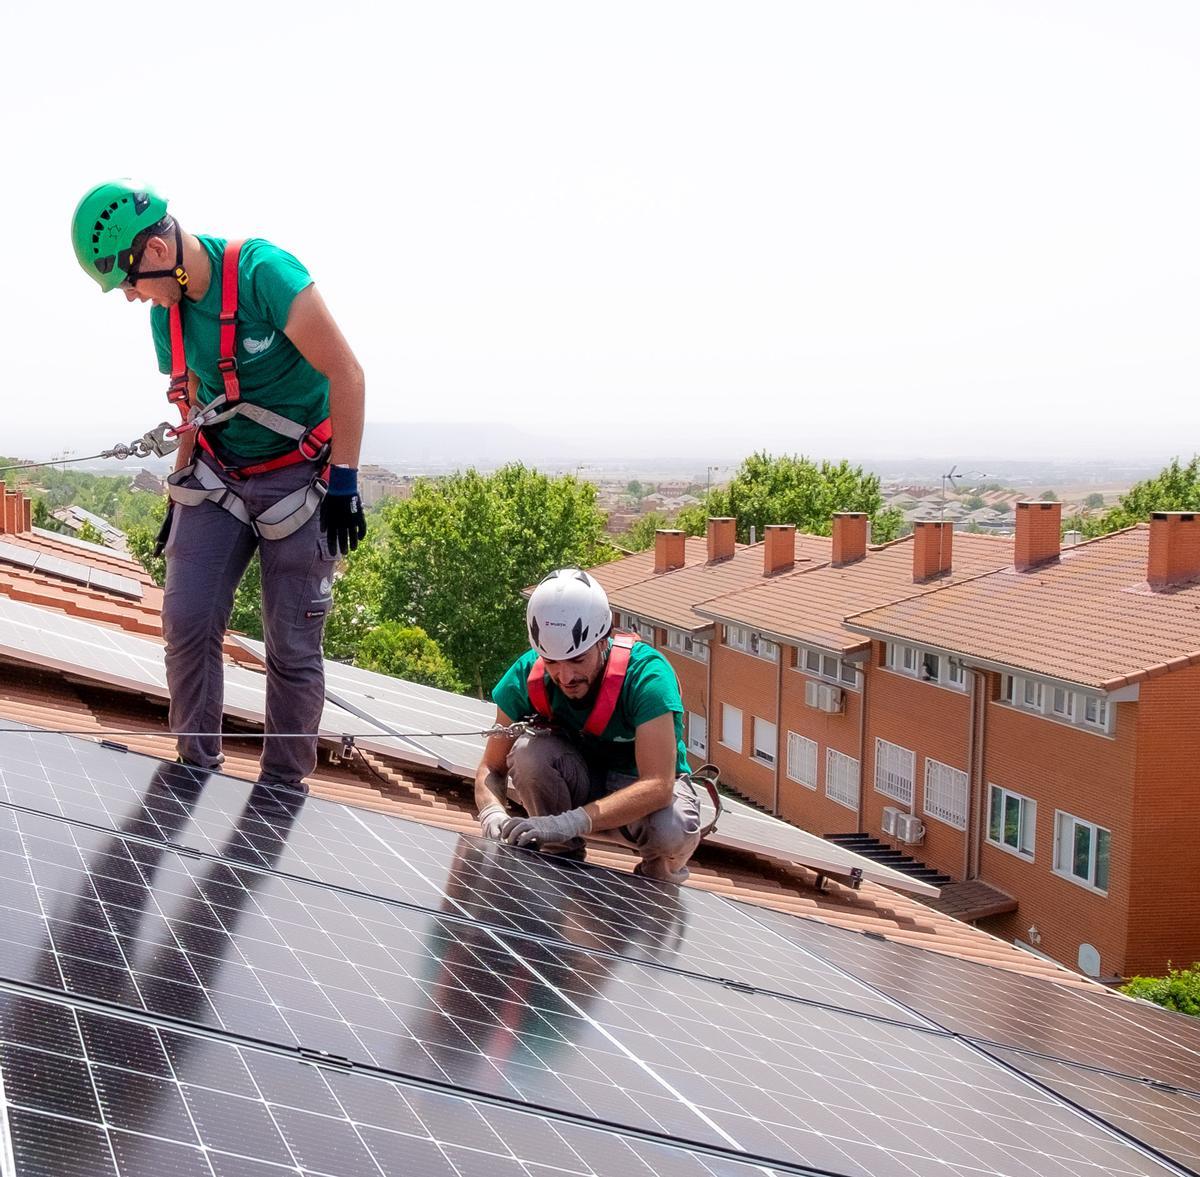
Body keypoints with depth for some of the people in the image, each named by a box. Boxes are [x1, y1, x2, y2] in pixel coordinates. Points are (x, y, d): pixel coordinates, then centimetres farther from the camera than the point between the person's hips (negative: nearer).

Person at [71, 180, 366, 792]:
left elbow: (345, 374, -19)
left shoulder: (263, 273, -21)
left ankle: (282, 788, 12)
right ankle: (196, 766, 14)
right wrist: (180, 492, 16)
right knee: (187, 622, -2)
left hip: (299, 479, -6)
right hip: (218, 479, 6)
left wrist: (343, 483, -18)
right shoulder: (168, 312, 2)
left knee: (292, 645, -2)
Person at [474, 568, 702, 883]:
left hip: (648, 784, -2)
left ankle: (656, 881, 0)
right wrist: (492, 814, -34)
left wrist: (572, 821, -50)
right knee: (528, 751, -29)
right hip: (580, 780, 3)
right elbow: (492, 768, -10)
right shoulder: (527, 675, -20)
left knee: (673, 832, -37)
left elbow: (657, 786, -38)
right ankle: (563, 861, -6)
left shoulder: (647, 673, -31)